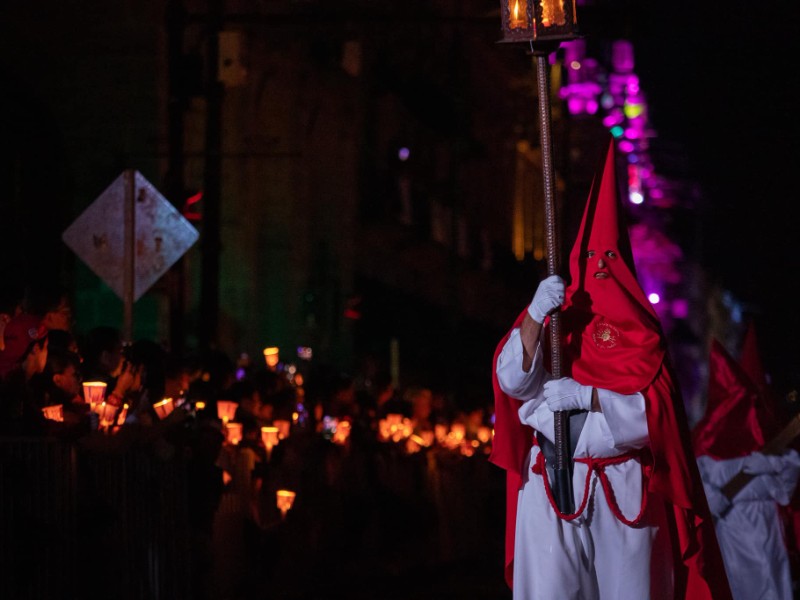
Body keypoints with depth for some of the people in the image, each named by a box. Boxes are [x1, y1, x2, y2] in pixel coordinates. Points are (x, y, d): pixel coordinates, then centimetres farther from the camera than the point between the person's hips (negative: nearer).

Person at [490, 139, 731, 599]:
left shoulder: (640, 332, 6)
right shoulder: (552, 319, 8)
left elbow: (656, 406, -5)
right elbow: (513, 381, -7)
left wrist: (586, 396, -15)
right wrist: (535, 314, -20)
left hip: (623, 489, 0)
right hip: (551, 482, 0)